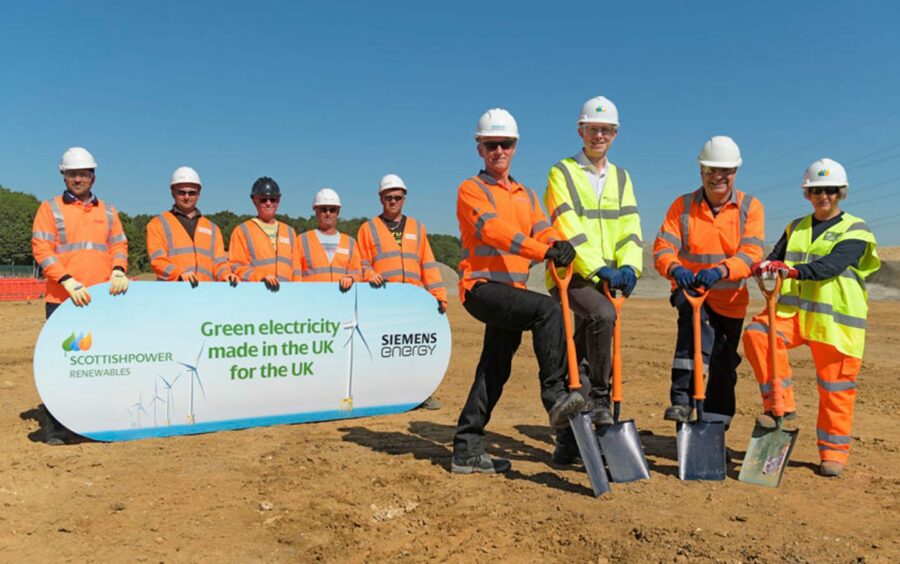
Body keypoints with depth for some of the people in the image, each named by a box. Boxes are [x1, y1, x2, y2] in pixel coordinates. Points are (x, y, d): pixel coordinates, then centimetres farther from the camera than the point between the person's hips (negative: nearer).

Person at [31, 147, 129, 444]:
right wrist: (68, 281, -16)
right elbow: (41, 249, -3)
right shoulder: (50, 208, 6)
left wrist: (118, 271, -10)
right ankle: (56, 426, 7)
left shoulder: (107, 211, 17)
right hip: (62, 300, -3)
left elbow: (119, 245, 12)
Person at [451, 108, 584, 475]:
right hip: (481, 287, -7)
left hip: (512, 292, 7)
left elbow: (543, 231, 1)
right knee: (548, 309, -29)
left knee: (495, 371, 9)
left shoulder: (527, 196, 20)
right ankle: (555, 395, -24)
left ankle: (467, 451, 18)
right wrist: (544, 251, -34)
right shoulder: (472, 190, -2)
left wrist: (558, 244, -24)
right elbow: (496, 231, -21)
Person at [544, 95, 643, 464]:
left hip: (605, 278, 5)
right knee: (603, 315, -34)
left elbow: (630, 227, 5)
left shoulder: (621, 178, 17)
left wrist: (628, 266, -14)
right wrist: (598, 267, -23)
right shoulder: (561, 173, 1)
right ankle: (599, 399, -19)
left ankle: (568, 440, 17)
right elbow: (569, 229, -12)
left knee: (582, 363, 7)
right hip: (569, 274, -5)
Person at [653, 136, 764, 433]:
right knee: (695, 320, -36)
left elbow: (751, 253, -17)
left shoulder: (750, 207, -3)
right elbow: (663, 246, -13)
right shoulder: (683, 205, -2)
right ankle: (682, 399, -37)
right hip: (690, 289, -2)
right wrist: (675, 268, -37)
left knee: (724, 367, 11)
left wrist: (720, 270, -38)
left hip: (730, 298, 2)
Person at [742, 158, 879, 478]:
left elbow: (832, 266, -17)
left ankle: (834, 452, 19)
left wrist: (794, 271, -34)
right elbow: (775, 258, 6)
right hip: (793, 310, 4)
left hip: (835, 319, -3)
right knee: (757, 334, -25)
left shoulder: (854, 230, 1)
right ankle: (781, 404, -13)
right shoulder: (796, 228, 17)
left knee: (834, 386, 1)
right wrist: (765, 267, -19)